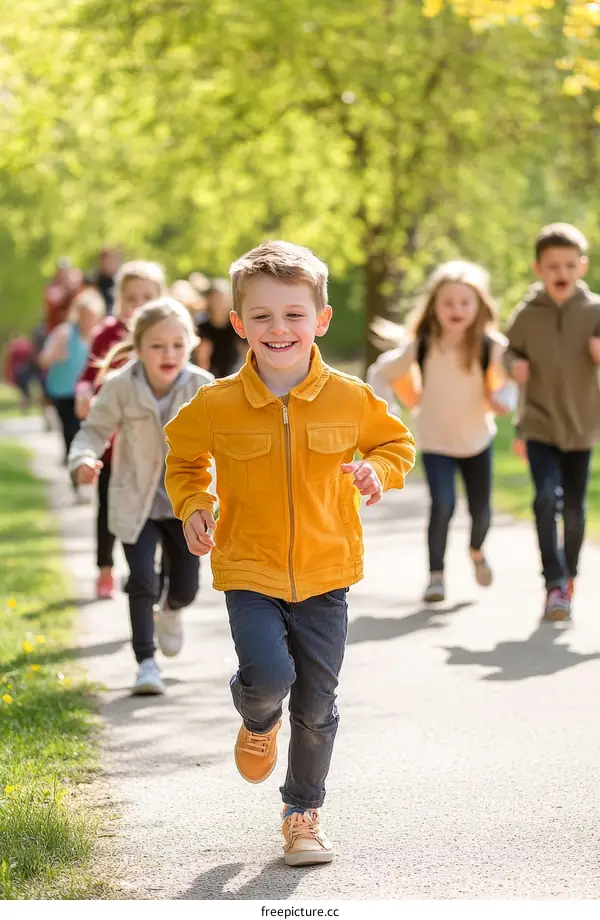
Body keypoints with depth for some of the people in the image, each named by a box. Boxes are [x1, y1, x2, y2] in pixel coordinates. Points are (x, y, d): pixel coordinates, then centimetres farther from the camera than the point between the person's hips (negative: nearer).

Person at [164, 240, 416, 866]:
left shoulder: (350, 399, -6)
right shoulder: (216, 405, -8)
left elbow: (397, 443, 12)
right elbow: (184, 458, 12)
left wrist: (379, 470, -10)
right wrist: (193, 506, -5)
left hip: (325, 575, 2)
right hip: (249, 573, -2)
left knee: (316, 704, 8)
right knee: (268, 675, -22)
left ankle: (303, 812, 30)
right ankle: (258, 723, 17)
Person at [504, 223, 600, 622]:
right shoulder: (527, 314, -3)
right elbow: (506, 349, 8)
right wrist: (513, 364, -14)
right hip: (539, 424, -1)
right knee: (546, 498, -17)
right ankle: (555, 584, -12)